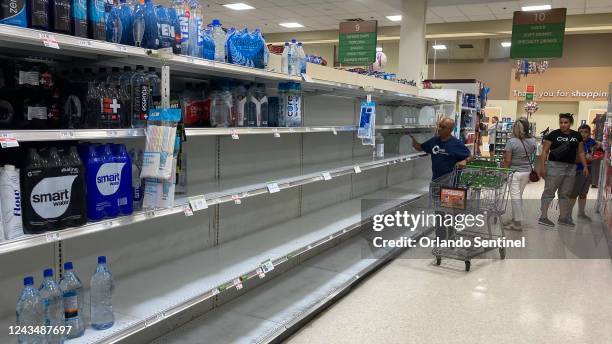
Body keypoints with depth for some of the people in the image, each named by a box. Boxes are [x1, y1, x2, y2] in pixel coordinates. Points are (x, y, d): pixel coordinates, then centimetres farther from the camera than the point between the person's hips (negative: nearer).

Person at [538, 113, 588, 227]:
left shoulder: (577, 135, 10)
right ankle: (543, 217, 1)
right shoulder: (553, 135, -5)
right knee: (549, 192, -2)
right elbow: (544, 151, -6)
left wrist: (585, 166, 8)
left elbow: (580, 152, 15)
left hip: (571, 168, 5)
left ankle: (563, 218, 20)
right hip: (555, 166, -5)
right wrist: (542, 167, -12)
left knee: (565, 194, 12)